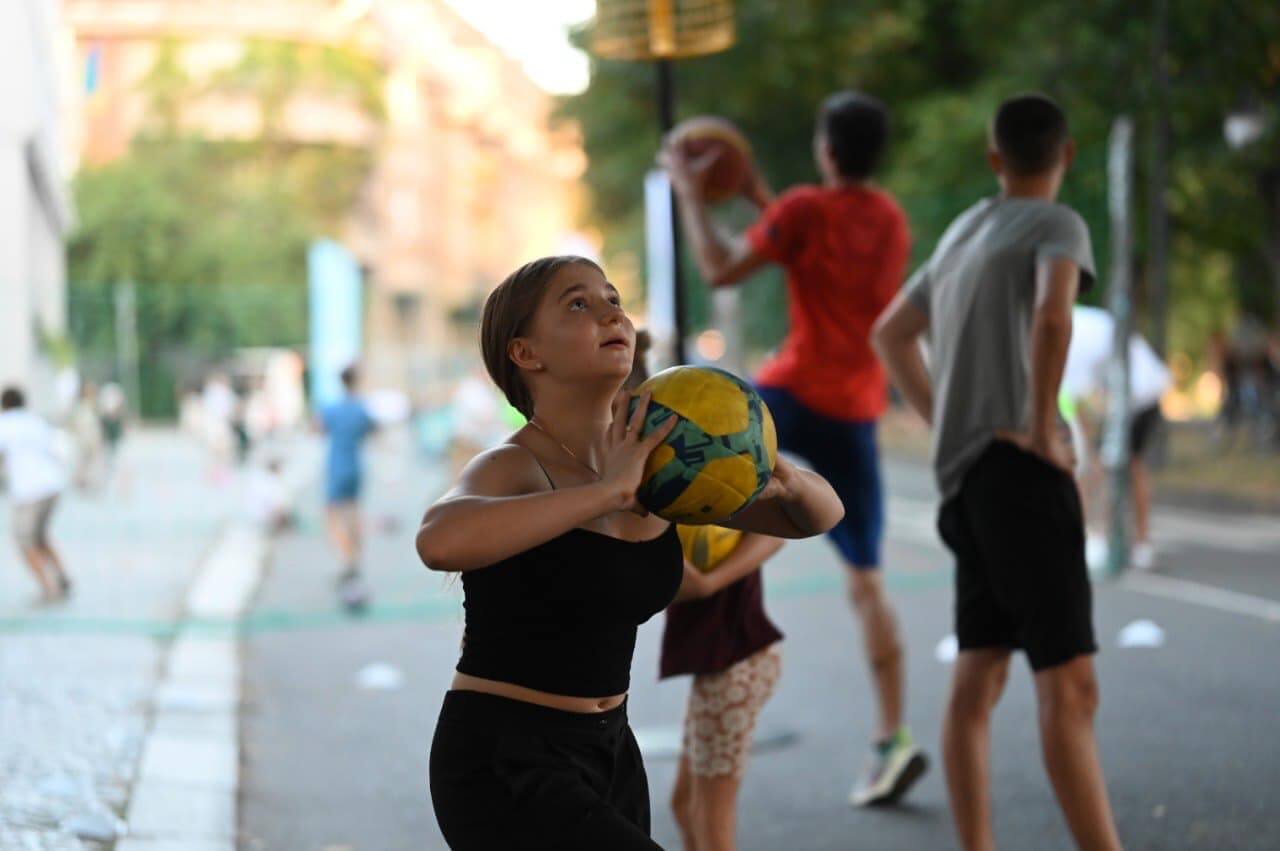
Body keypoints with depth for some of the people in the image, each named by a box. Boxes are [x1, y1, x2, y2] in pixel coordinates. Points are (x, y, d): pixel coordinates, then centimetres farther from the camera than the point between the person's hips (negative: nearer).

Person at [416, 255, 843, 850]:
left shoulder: (655, 464, 4)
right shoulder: (511, 468, -16)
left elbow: (819, 514, 11)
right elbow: (441, 540, -40)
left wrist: (785, 481, -12)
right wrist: (607, 491, -36)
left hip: (606, 753, 8)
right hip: (502, 765, -8)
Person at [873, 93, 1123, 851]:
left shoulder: (964, 234, 21)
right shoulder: (1056, 225, -3)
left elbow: (891, 334, 33)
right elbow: (1053, 315, -25)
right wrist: (1042, 427, -17)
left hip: (968, 476, 8)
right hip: (1021, 472, -8)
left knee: (978, 681, 9)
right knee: (1070, 685, -13)